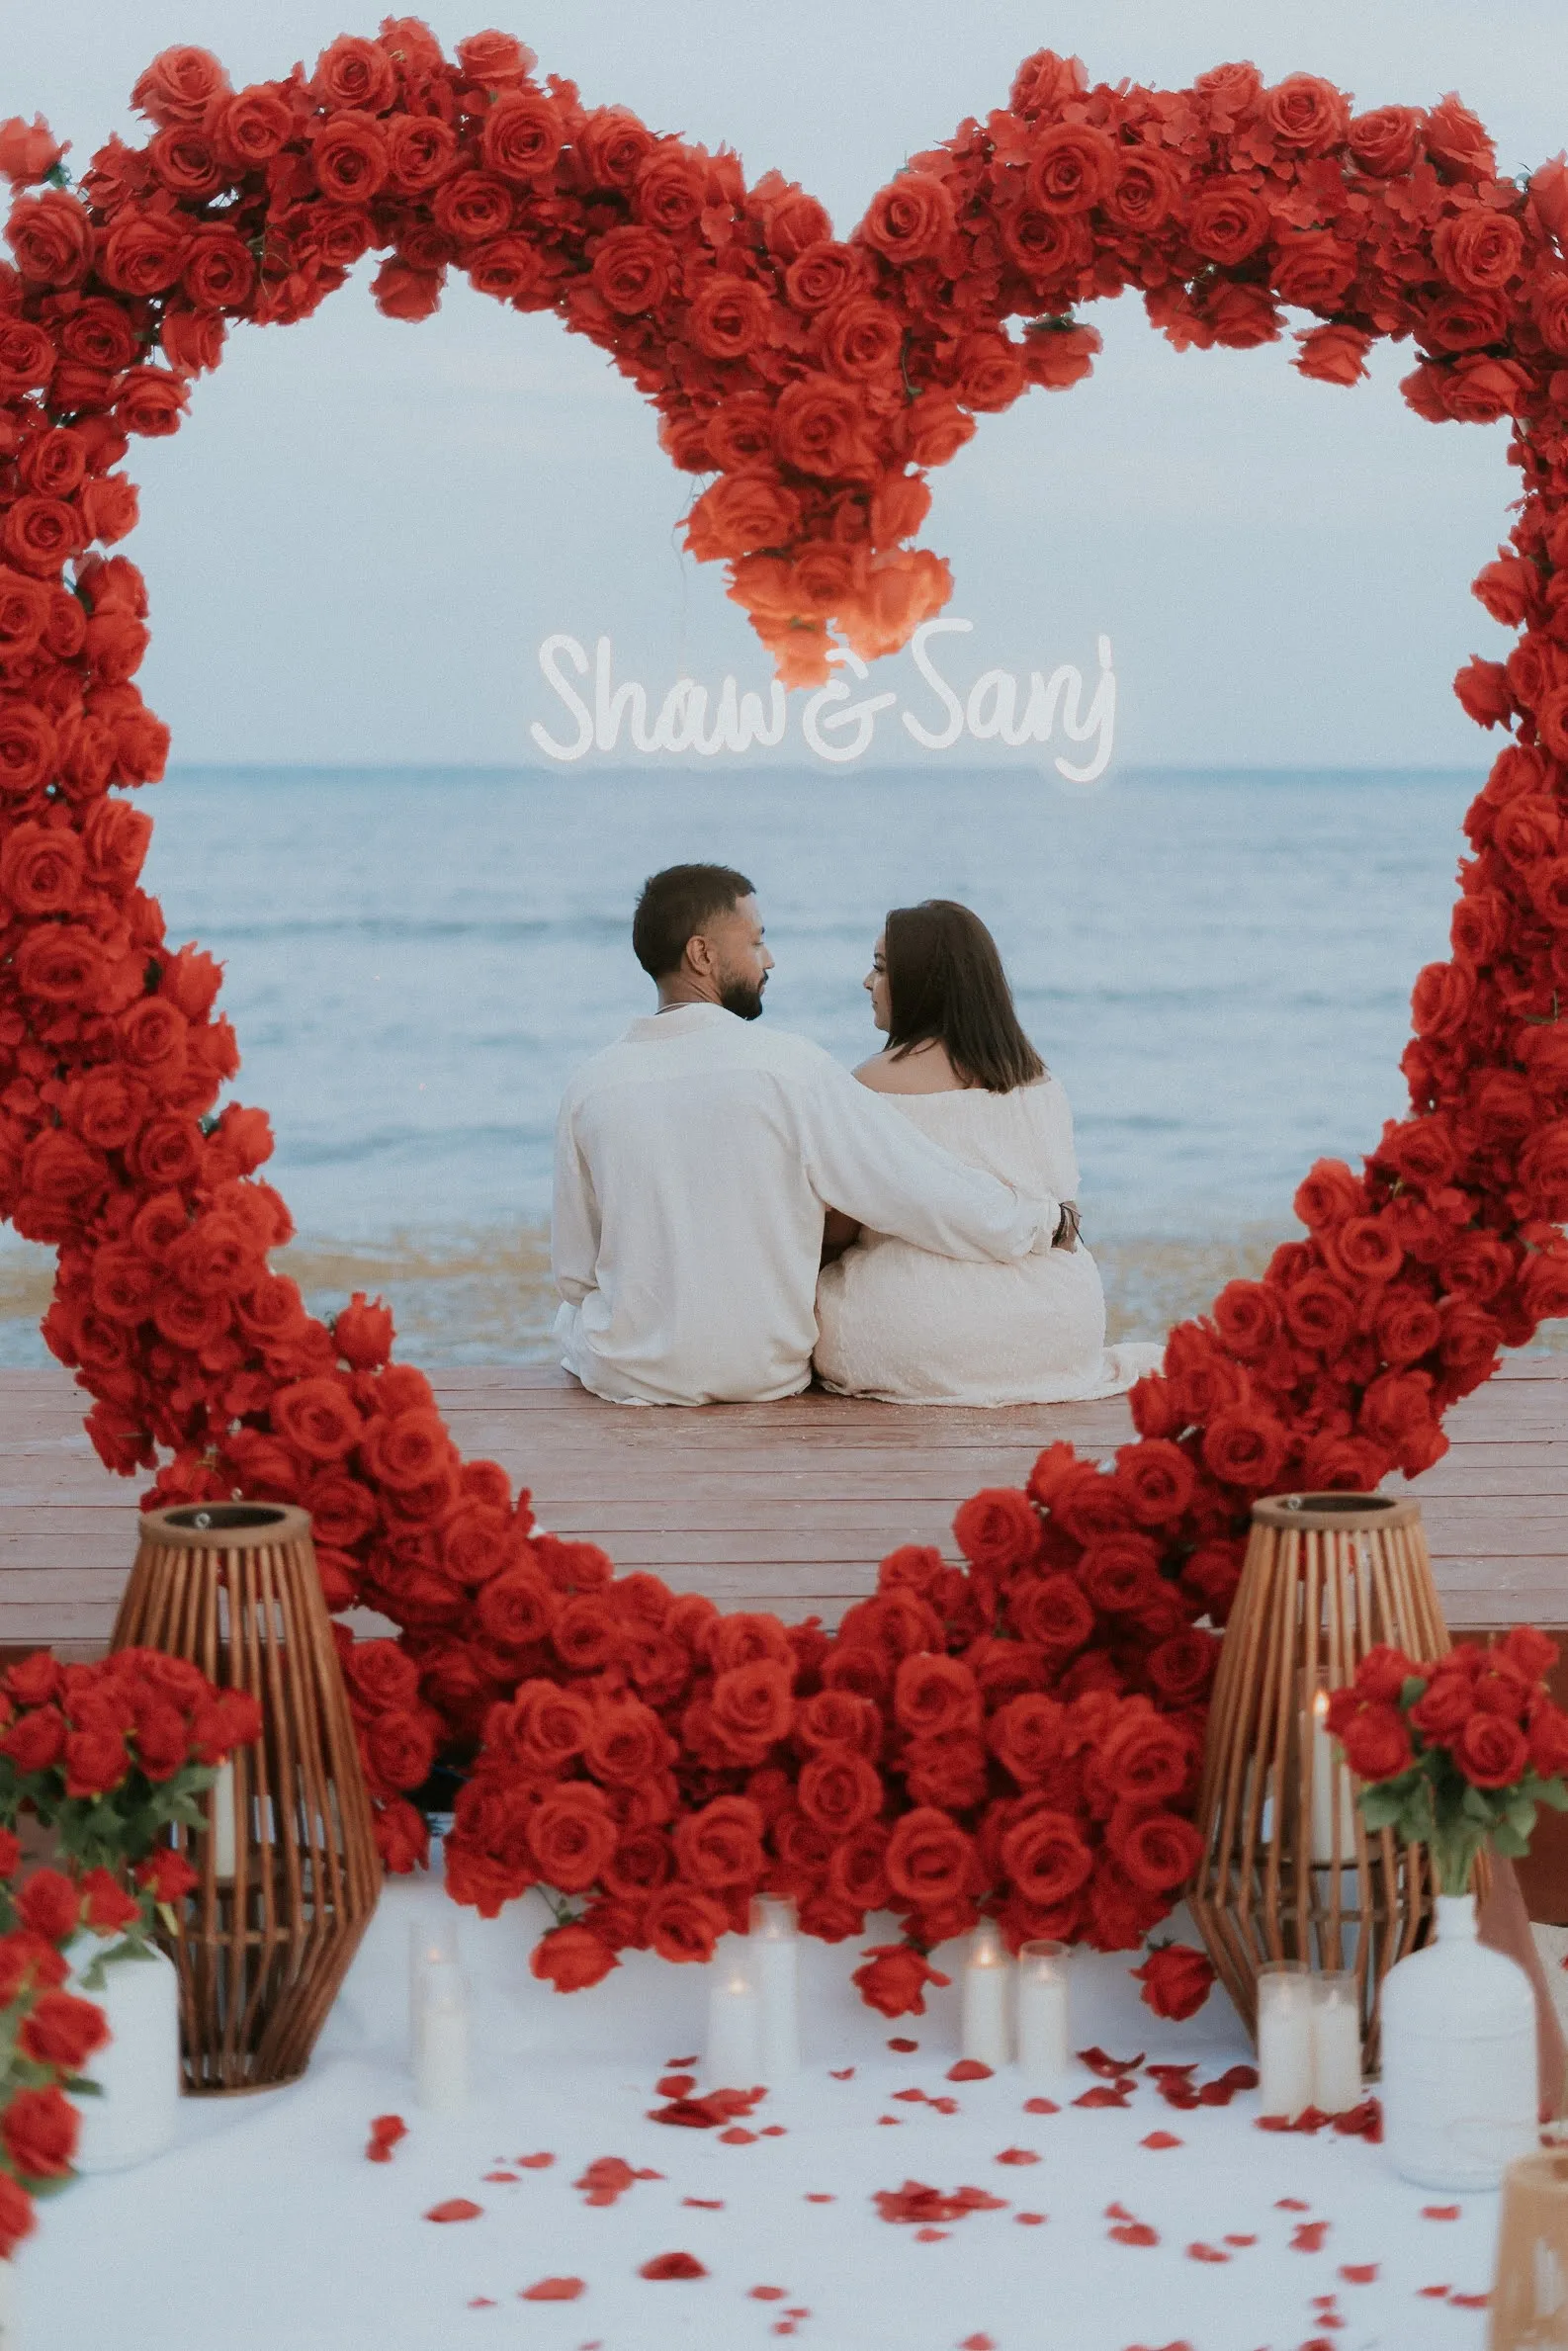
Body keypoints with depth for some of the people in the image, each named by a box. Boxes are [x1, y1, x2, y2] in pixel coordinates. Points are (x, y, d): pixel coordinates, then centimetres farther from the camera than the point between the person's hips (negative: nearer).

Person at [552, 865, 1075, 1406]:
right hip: (766, 1374, 0)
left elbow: (573, 1272, 2)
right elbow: (931, 1191, -13)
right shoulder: (790, 1067, -14)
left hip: (628, 1376, 1)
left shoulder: (591, 1084, -7)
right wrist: (1045, 1216, 3)